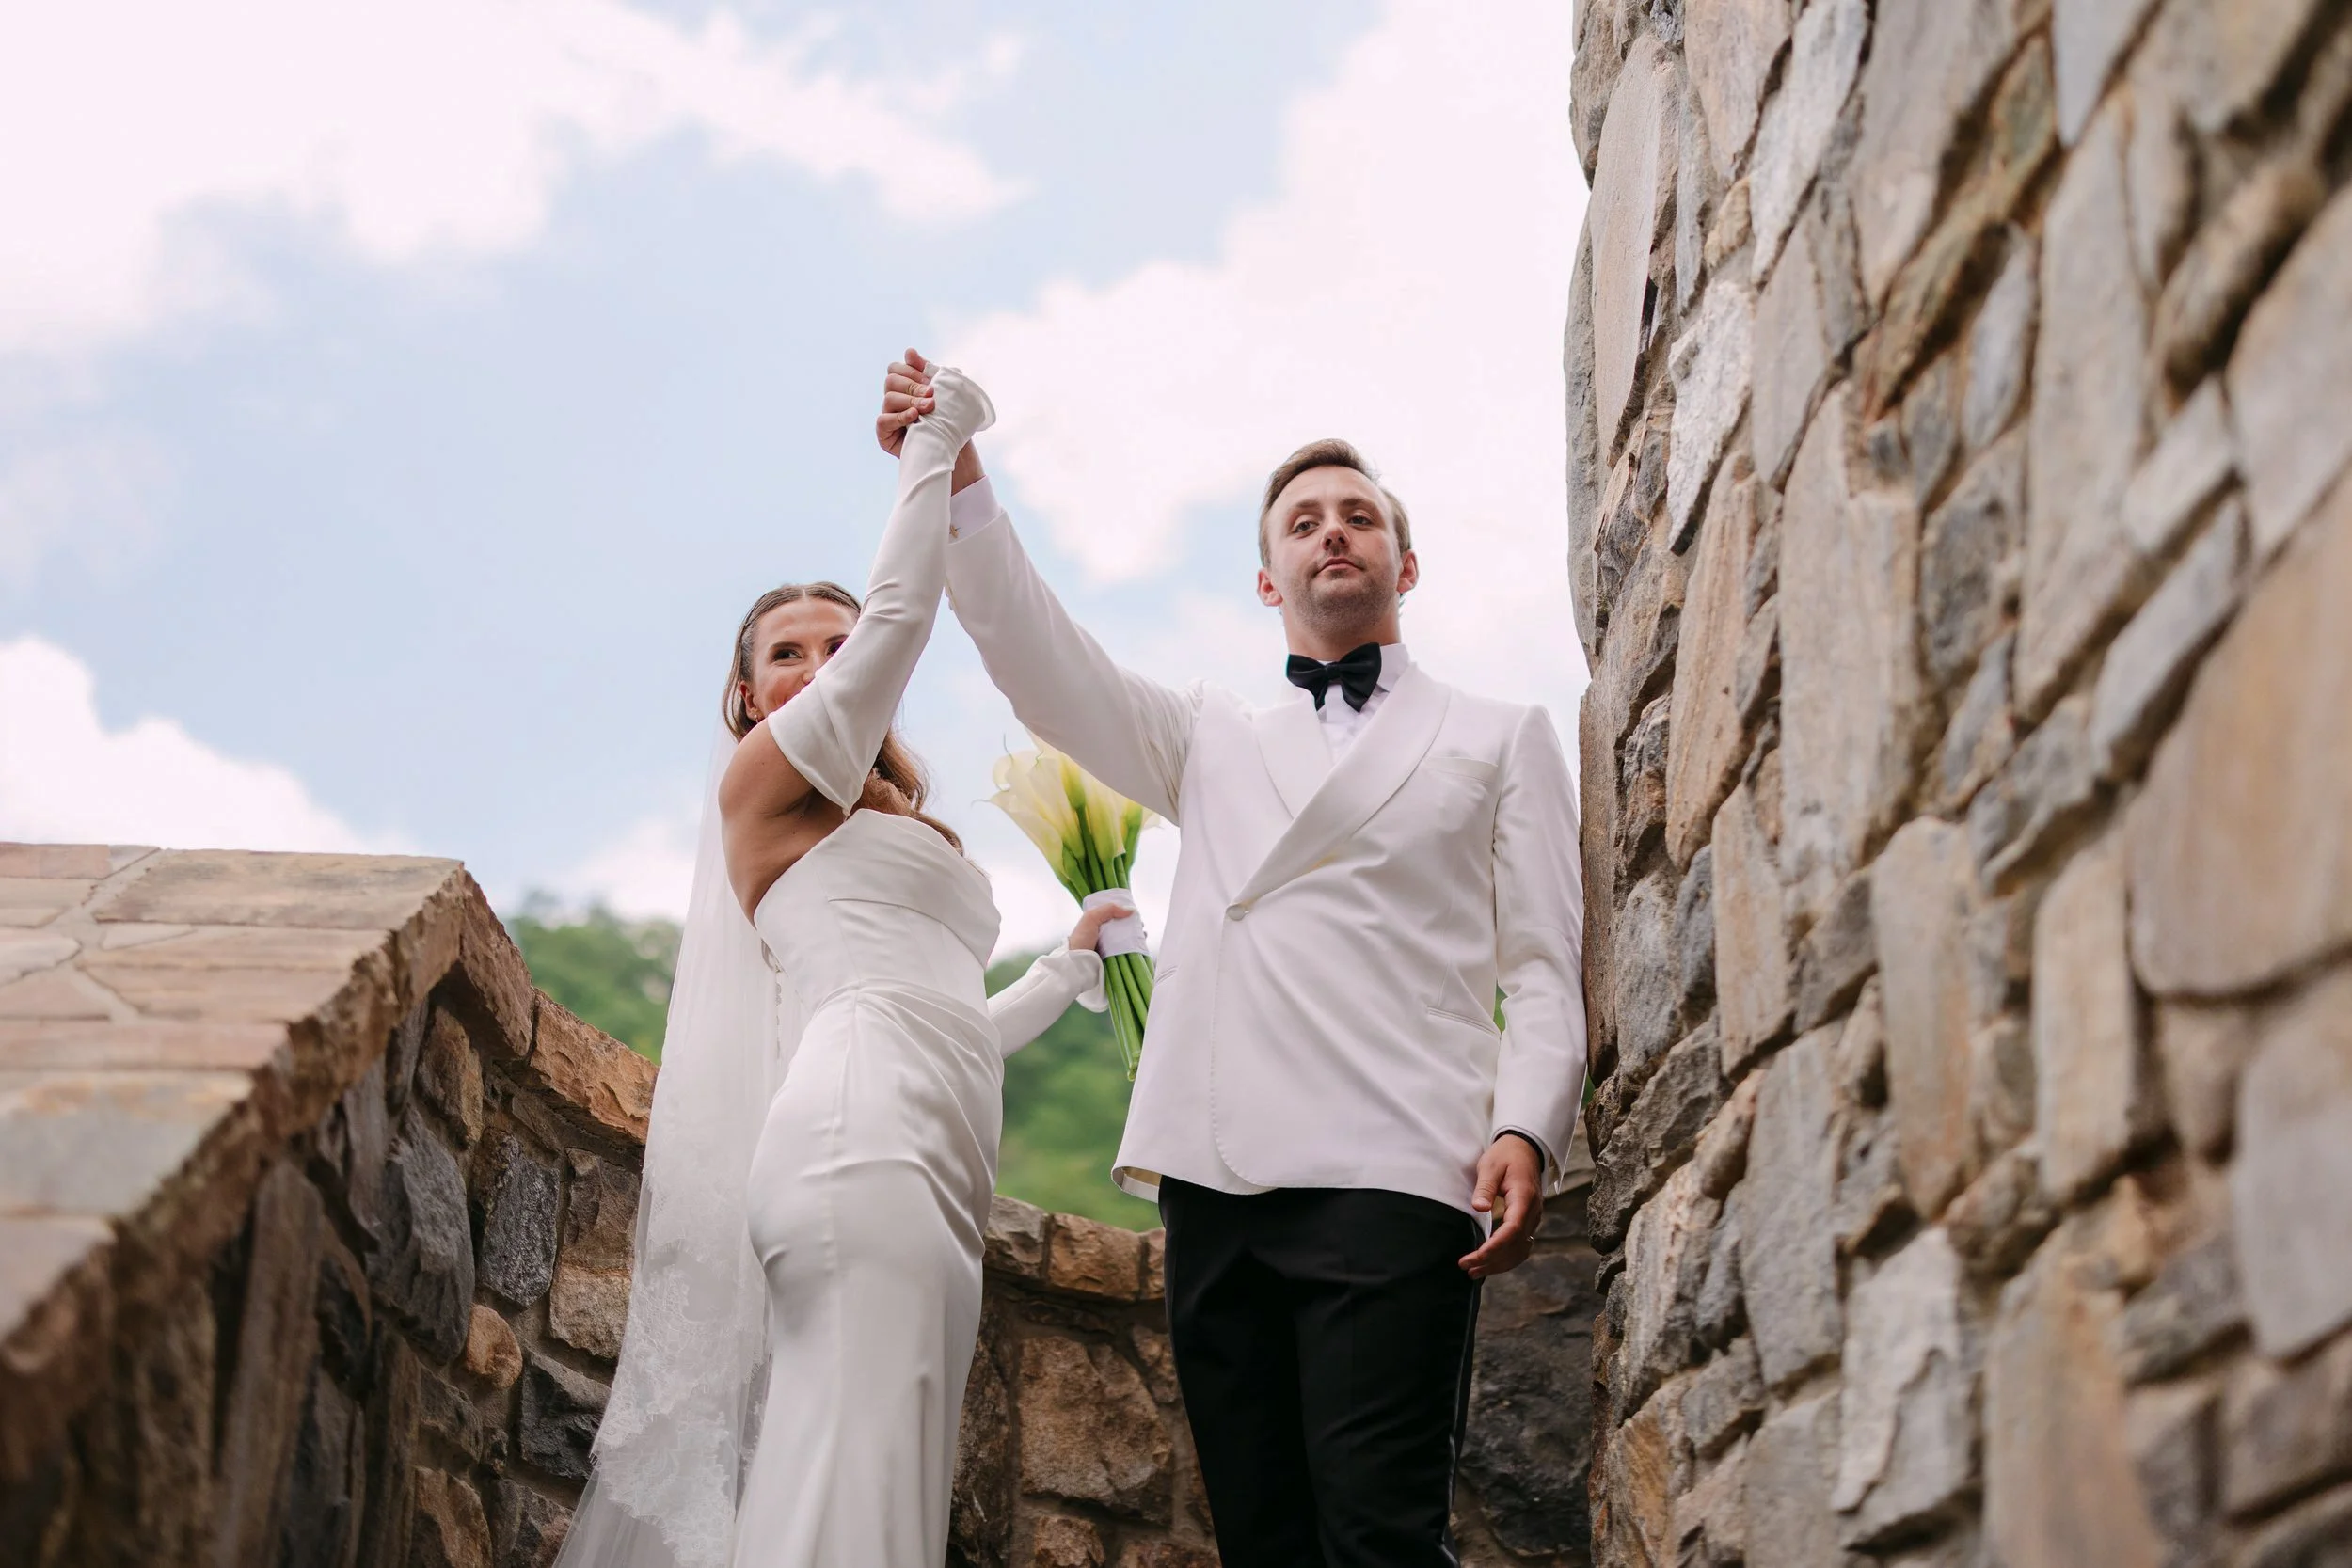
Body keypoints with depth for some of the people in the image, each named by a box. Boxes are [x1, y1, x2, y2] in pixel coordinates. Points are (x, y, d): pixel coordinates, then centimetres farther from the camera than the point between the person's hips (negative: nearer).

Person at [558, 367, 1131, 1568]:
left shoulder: (894, 834, 32)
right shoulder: (769, 776, 10)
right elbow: (901, 616, 1)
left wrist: (1069, 969, 35)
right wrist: (934, 445, 11)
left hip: (927, 1170, 8)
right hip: (863, 1132, -8)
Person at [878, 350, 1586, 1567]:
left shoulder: (1500, 738, 18)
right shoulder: (1213, 743, 28)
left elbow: (1544, 967, 9)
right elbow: (1048, 668, 13)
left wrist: (1525, 1128, -9)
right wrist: (958, 484, 0)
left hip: (1392, 1181, -3)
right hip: (1216, 1184, 4)